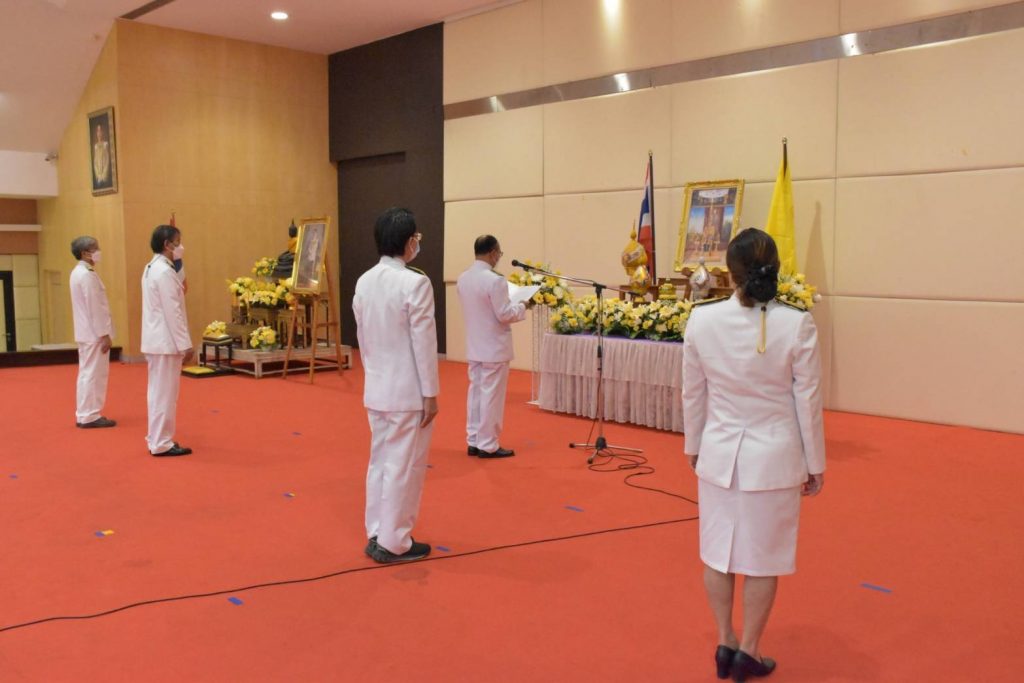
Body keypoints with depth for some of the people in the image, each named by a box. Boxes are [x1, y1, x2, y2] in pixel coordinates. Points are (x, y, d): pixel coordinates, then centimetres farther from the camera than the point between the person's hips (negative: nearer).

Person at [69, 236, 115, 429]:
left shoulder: (78, 272, 15)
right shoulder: (87, 275, -17)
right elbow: (94, 307, -20)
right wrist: (104, 334, -19)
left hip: (86, 332, 10)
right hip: (94, 332, -10)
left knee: (88, 373, 14)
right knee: (93, 373, -5)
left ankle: (85, 415, 19)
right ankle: (89, 416, 0)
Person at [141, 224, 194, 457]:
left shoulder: (152, 268, 14)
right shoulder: (164, 272, -17)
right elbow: (173, 312, -20)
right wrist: (185, 344, -18)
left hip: (156, 339, 10)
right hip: (166, 341, -10)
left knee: (158, 392, 14)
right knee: (165, 393, -3)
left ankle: (157, 439, 21)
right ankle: (162, 443, 3)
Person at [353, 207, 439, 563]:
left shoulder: (364, 281, 4)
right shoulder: (415, 283, -18)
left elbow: (362, 337, 10)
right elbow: (424, 343, -16)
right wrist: (431, 393, -10)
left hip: (376, 388, 7)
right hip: (408, 391, -7)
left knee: (380, 461, 16)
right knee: (404, 466, 4)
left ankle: (377, 534, 26)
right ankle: (393, 543, 13)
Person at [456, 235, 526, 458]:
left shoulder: (463, 279, 5)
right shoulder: (495, 280, -20)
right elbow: (504, 315, -19)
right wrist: (521, 306, -1)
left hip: (474, 346, 8)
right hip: (494, 348, -7)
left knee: (475, 392, 14)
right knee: (491, 396, 1)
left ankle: (473, 442, 21)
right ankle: (488, 446, 7)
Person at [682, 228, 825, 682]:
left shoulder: (702, 320, -10)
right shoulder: (797, 325, -15)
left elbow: (692, 393, 0)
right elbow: (808, 402, -8)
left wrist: (693, 446, 16)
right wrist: (815, 465, 5)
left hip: (719, 453, 2)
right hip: (774, 457, -2)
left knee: (718, 550, 18)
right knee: (764, 558, 13)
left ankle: (725, 643, 31)